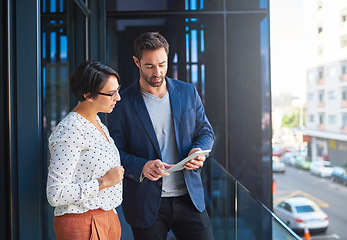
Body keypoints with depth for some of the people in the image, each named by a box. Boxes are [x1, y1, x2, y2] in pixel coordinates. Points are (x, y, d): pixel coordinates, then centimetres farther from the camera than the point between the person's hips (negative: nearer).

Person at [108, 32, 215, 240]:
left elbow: (206, 132, 12)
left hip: (189, 198, 2)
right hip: (147, 204, -2)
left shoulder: (188, 92, 5)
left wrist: (198, 151, -10)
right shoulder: (123, 103, -4)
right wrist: (141, 166, -21)